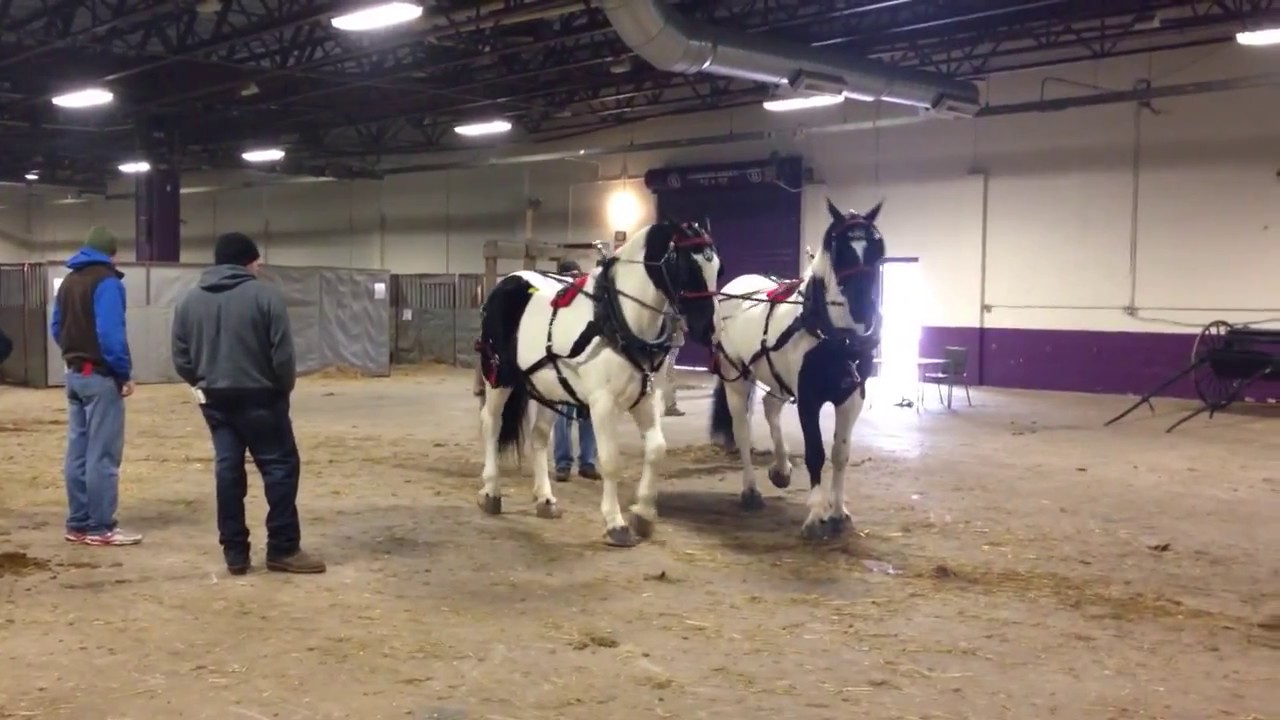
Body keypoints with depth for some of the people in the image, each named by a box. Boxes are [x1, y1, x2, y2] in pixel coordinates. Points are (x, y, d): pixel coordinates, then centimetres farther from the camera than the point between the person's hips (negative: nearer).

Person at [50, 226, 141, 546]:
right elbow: (111, 333, -20)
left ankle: (78, 523, 15)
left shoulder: (67, 281, 15)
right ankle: (100, 527, -3)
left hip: (74, 374, 9)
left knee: (78, 451, 10)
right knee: (102, 454, -5)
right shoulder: (106, 281, -12)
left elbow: (56, 328, 18)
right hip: (100, 376, -9)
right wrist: (125, 372, -14)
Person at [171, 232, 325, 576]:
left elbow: (181, 359, 7)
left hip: (215, 399, 5)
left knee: (228, 470, 8)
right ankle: (283, 549, 3)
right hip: (259, 397, -5)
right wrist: (285, 387, 6)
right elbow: (283, 355, -11)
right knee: (281, 466, 2)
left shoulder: (189, 301, 7)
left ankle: (235, 552, 10)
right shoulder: (265, 296, -9)